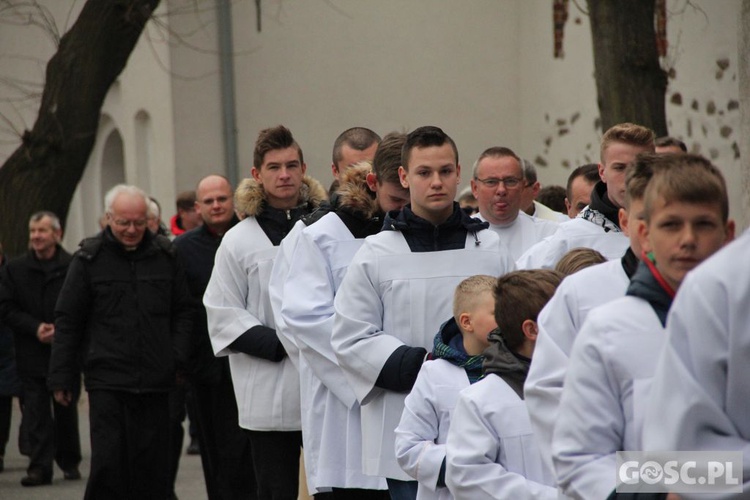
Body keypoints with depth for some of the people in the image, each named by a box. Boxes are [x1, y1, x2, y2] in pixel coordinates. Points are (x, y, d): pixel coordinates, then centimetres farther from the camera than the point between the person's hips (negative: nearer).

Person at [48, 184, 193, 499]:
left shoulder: (166, 255, 7)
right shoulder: (89, 258, 1)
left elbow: (183, 312, 13)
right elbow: (67, 321, 3)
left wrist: (179, 358, 2)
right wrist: (61, 377, 1)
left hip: (156, 380, 2)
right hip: (107, 380, -2)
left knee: (153, 465, 6)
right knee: (108, 461, -7)